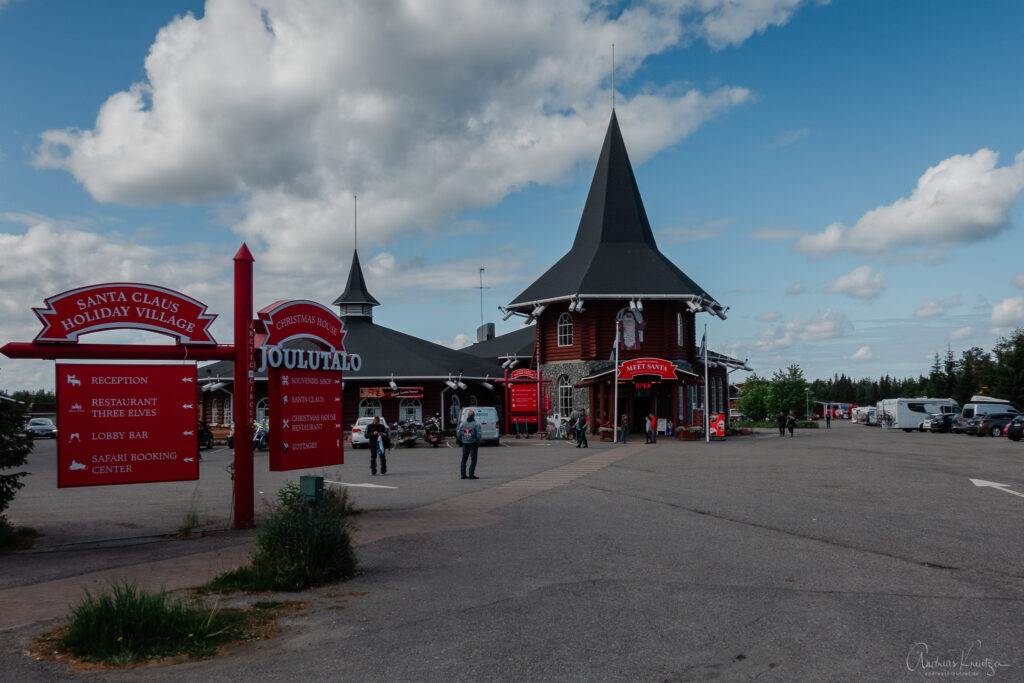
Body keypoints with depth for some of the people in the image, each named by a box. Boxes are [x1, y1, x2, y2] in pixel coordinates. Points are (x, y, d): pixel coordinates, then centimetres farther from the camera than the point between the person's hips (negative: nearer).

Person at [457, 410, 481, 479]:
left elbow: (459, 434, 5)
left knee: (464, 459, 12)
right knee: (473, 459, 0)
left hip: (464, 443, 4)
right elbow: (478, 434, -13)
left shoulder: (462, 423, 5)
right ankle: (471, 474, -5)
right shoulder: (476, 424, -9)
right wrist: (478, 442, 0)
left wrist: (460, 441, 15)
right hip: (473, 443, -4)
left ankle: (463, 474, 13)